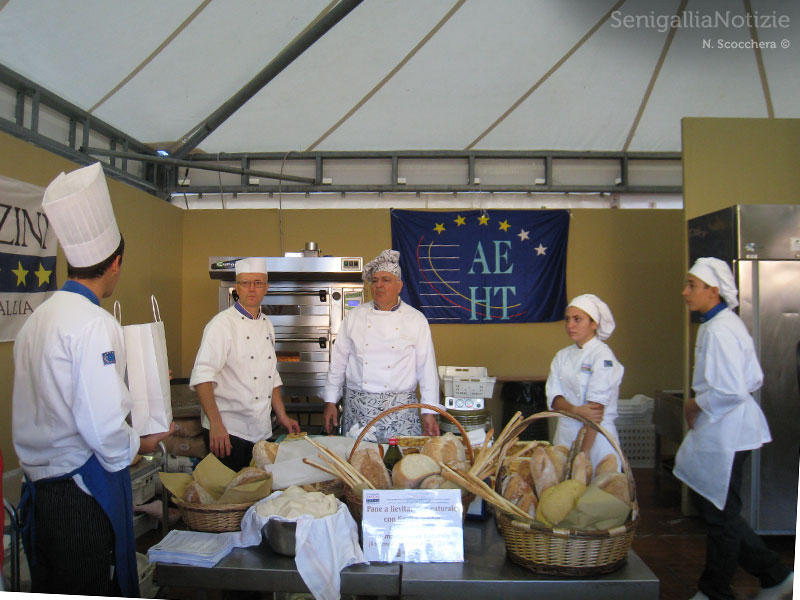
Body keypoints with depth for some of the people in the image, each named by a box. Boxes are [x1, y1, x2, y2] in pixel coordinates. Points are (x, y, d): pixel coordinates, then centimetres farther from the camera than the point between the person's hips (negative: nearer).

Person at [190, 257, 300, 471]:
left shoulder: (267, 325, 12)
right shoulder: (223, 323, -11)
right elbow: (202, 377, -20)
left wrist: (282, 416, 15)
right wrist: (216, 424, -28)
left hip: (262, 432, 7)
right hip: (228, 431, -7)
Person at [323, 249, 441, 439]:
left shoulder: (416, 320, 1)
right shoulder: (354, 316, 5)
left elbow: (427, 368, 1)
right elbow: (338, 361, 8)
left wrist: (429, 412, -3)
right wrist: (330, 402, 6)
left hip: (400, 409, -1)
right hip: (357, 407, 1)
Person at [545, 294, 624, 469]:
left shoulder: (603, 356, -11)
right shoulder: (562, 355, 8)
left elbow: (597, 407, -17)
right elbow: (554, 397, -1)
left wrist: (584, 451, -20)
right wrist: (576, 410, -21)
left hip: (597, 436, -5)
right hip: (565, 434, 5)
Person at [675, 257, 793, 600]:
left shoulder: (719, 330, -21)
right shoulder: (725, 324, 10)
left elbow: (731, 391, -27)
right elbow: (753, 380, 16)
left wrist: (695, 405, -11)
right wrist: (699, 402, 10)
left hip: (725, 432, -10)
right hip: (718, 429, 10)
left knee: (720, 514, 6)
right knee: (711, 505, 19)